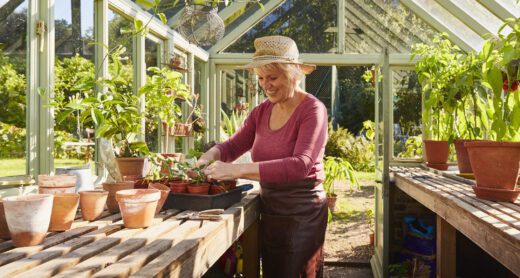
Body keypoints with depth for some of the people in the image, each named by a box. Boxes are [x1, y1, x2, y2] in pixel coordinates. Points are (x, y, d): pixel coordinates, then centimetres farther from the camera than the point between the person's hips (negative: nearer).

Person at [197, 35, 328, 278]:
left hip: (302, 214, -6)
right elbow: (233, 146, 7)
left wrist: (238, 170, -34)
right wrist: (210, 156, -17)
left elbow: (300, 165, -28)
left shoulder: (313, 110, -16)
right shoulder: (261, 112, 5)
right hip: (269, 212, 6)